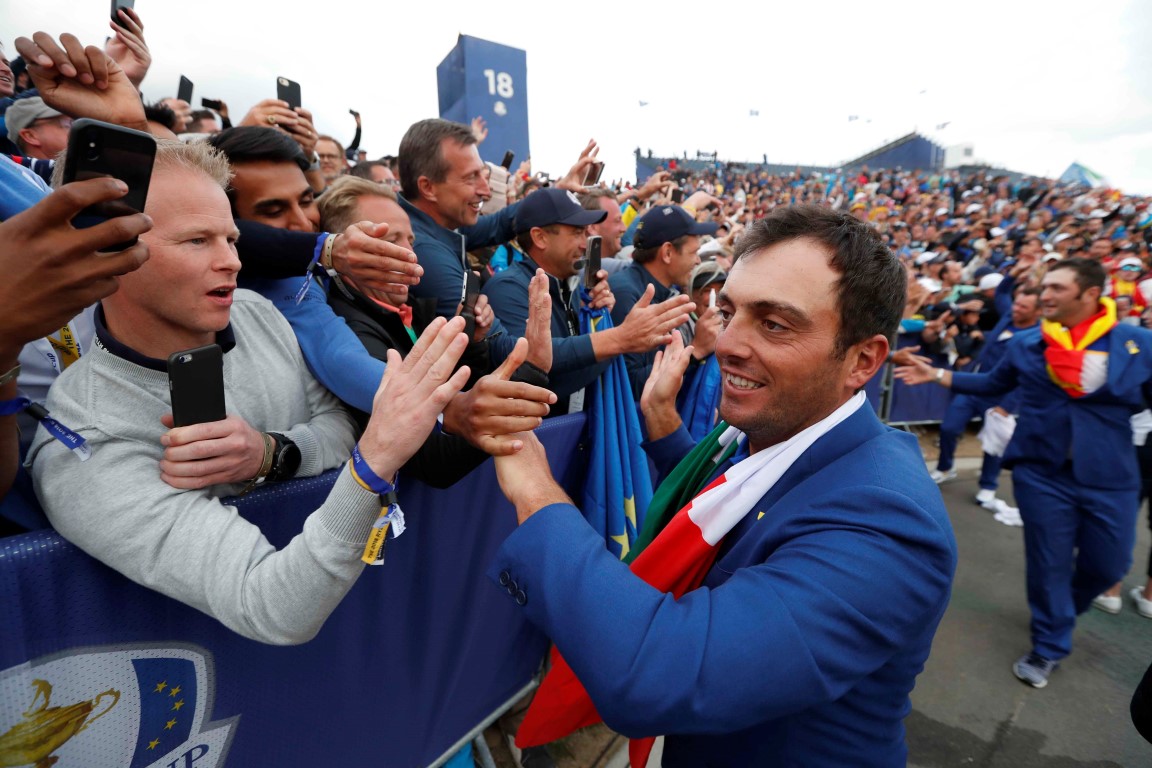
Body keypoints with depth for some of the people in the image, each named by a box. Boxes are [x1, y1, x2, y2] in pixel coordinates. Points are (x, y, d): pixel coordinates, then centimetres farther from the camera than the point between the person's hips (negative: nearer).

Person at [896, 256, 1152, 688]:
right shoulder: (1025, 345, 0)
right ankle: (1049, 646, 29)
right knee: (1048, 562, 9)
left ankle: (1060, 610, 47)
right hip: (1041, 471, 0)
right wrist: (937, 375, 5)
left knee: (1108, 565, 14)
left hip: (1109, 477, 1)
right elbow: (993, 384, 12)